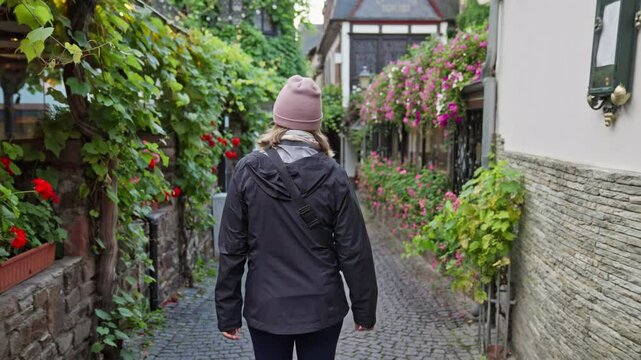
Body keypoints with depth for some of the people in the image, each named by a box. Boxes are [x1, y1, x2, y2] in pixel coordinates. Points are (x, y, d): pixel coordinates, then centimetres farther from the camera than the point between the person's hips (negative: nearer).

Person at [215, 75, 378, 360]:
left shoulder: (247, 171, -8)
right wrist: (364, 309, 6)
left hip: (265, 308, 0)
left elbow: (232, 248, -5)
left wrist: (228, 311, 4)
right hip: (321, 307, 0)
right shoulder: (333, 175, -9)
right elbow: (353, 251, -6)